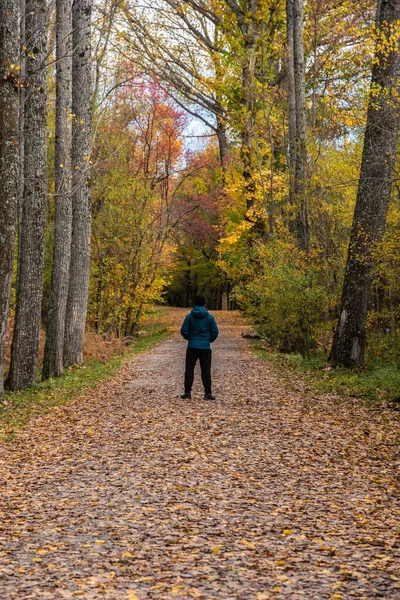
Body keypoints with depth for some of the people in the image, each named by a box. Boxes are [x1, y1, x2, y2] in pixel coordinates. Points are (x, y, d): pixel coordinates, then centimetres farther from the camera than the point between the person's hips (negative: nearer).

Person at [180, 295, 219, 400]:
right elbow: (215, 332, 0)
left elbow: (183, 331, -3)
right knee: (206, 370, 4)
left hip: (192, 347, 0)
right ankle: (208, 393, 3)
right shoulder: (209, 317, -2)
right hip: (205, 347, 0)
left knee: (189, 369, 7)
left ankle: (187, 392, 6)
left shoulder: (189, 316, -2)